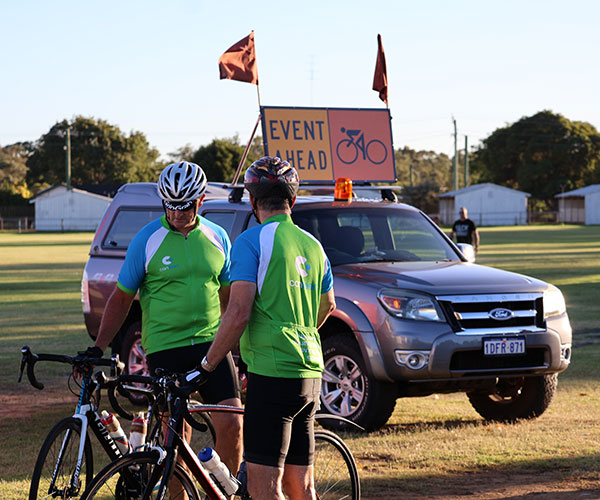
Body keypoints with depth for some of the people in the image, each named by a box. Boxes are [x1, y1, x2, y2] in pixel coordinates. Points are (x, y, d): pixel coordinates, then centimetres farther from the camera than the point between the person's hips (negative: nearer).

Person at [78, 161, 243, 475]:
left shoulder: (217, 237, 7)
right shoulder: (147, 240, -2)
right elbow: (121, 298, 4)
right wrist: (98, 348, -2)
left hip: (210, 343, 2)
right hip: (164, 347, -2)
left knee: (230, 423, -8)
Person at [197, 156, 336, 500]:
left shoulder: (252, 241, -8)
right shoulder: (313, 245, 15)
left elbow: (239, 314, -16)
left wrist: (206, 367, -8)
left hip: (272, 374, -8)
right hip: (310, 373, 8)